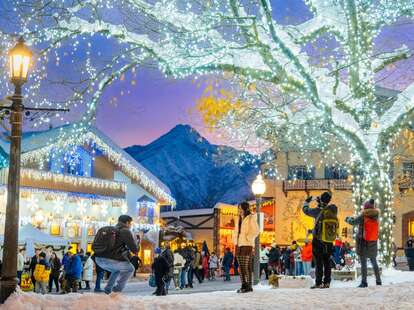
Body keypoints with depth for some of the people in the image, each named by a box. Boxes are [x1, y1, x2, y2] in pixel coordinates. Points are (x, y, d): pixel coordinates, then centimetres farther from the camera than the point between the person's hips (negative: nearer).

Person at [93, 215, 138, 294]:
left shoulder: (109, 229, 24)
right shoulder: (125, 231, 1)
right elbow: (134, 249, -3)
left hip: (99, 259, 7)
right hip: (111, 260, -7)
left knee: (116, 270, 34)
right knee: (130, 269, 18)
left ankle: (107, 290, 25)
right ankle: (117, 289, 9)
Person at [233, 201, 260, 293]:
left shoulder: (251, 218, -6)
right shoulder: (239, 219, 17)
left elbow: (256, 231, -15)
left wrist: (248, 239, -16)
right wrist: (235, 240, 12)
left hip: (247, 245, -8)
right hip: (239, 245, 8)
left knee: (247, 267, -11)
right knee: (241, 267, 5)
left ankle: (249, 286, -9)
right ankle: (243, 286, 8)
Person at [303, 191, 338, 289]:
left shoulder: (318, 211, -17)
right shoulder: (334, 211, -6)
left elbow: (306, 210, -2)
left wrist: (307, 202, 16)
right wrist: (320, 203, 28)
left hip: (318, 241, -4)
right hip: (329, 242, 4)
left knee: (318, 262, 1)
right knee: (327, 262, 12)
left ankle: (318, 283, -1)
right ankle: (326, 282, 13)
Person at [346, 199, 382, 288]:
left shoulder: (363, 216, -10)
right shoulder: (376, 217, 3)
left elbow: (353, 222, -4)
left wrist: (348, 219, 17)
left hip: (363, 242, -4)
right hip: (373, 243, 4)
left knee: (363, 263, -1)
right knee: (374, 262, 16)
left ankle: (364, 282, -4)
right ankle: (378, 281, 17)